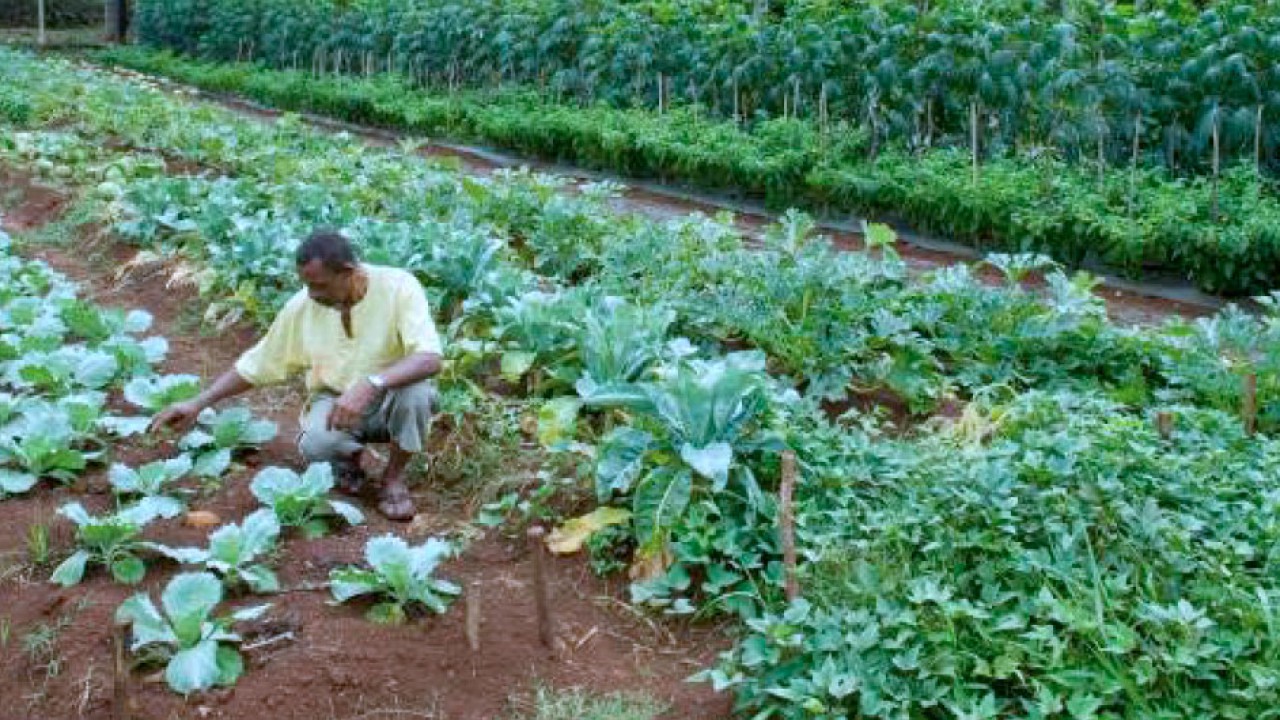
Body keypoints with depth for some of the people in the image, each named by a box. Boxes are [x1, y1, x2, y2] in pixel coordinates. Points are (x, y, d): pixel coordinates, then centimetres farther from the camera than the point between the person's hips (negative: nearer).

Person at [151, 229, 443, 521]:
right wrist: (197, 404, -4)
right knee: (315, 442, -33)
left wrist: (371, 384, -47)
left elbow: (430, 359, -33)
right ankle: (349, 456, 6)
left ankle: (394, 477, -8)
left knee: (415, 390, -36)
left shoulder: (398, 286, -21)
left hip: (390, 401, -1)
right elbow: (255, 365, 2)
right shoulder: (303, 306, -10)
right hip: (335, 401, 1)